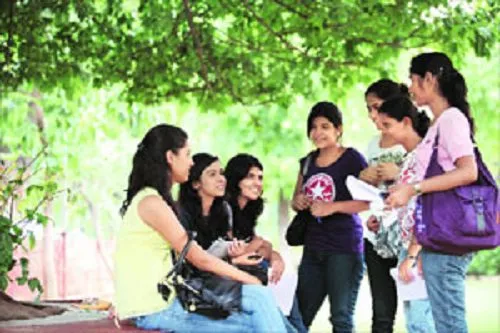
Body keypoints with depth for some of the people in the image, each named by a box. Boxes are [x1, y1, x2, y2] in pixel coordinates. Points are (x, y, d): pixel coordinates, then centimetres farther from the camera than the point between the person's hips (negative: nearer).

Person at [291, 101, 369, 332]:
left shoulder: (352, 159, -6)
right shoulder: (309, 161, 14)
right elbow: (296, 199, 22)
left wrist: (333, 207, -22)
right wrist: (298, 202, -2)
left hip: (344, 248, -6)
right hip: (313, 248, 7)